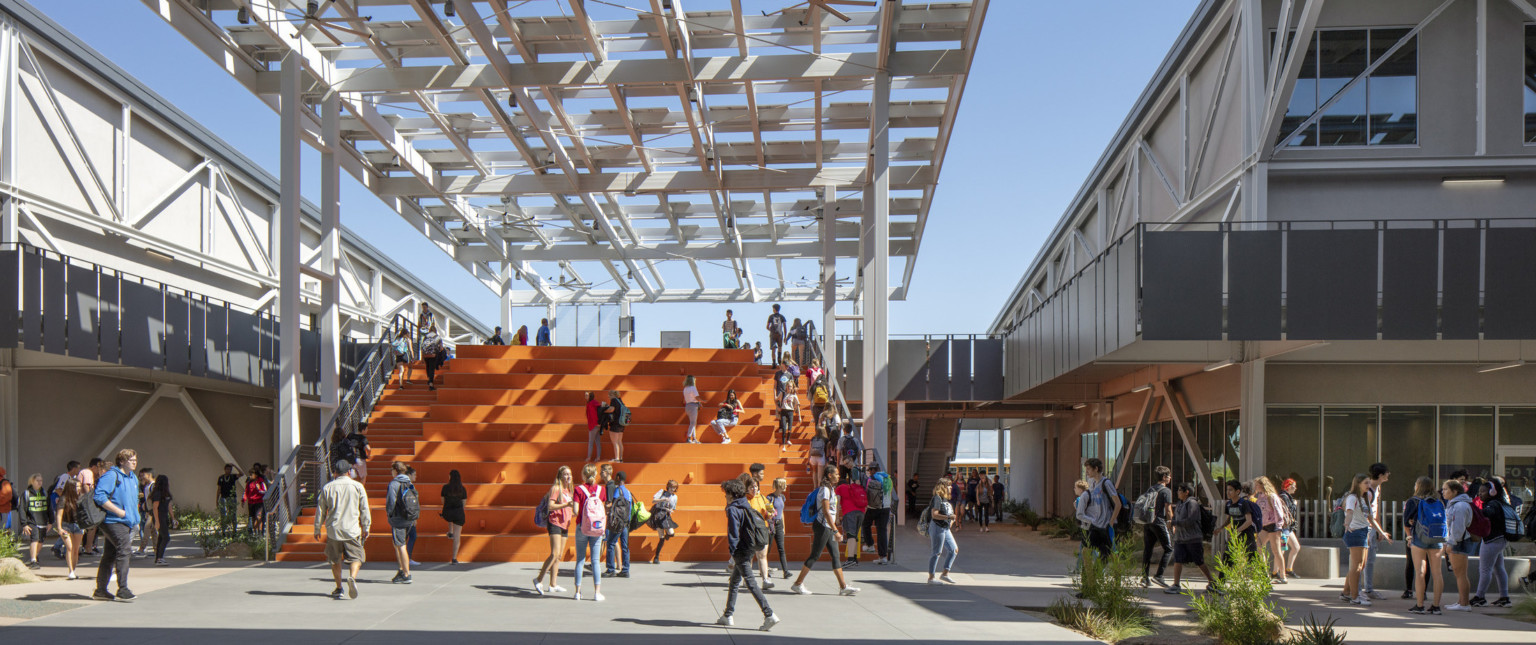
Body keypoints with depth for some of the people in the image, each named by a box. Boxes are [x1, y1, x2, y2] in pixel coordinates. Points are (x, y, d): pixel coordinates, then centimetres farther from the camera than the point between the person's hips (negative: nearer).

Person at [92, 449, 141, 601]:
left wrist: (134, 513, 15)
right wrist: (119, 511, -20)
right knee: (124, 550, -16)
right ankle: (122, 590, -14)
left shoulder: (133, 478, 18)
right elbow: (99, 496, -20)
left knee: (110, 555, 13)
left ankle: (100, 590, 19)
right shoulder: (111, 476, -11)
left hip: (126, 522, 9)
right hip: (113, 521, -9)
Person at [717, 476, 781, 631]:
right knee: (734, 581, 19)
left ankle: (769, 615, -16)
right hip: (750, 548, 9)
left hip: (741, 550, -9)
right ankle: (728, 616, 27)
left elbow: (733, 533, -18)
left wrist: (732, 554, -14)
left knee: (751, 583, -9)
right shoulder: (746, 506, 12)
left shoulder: (733, 509, -13)